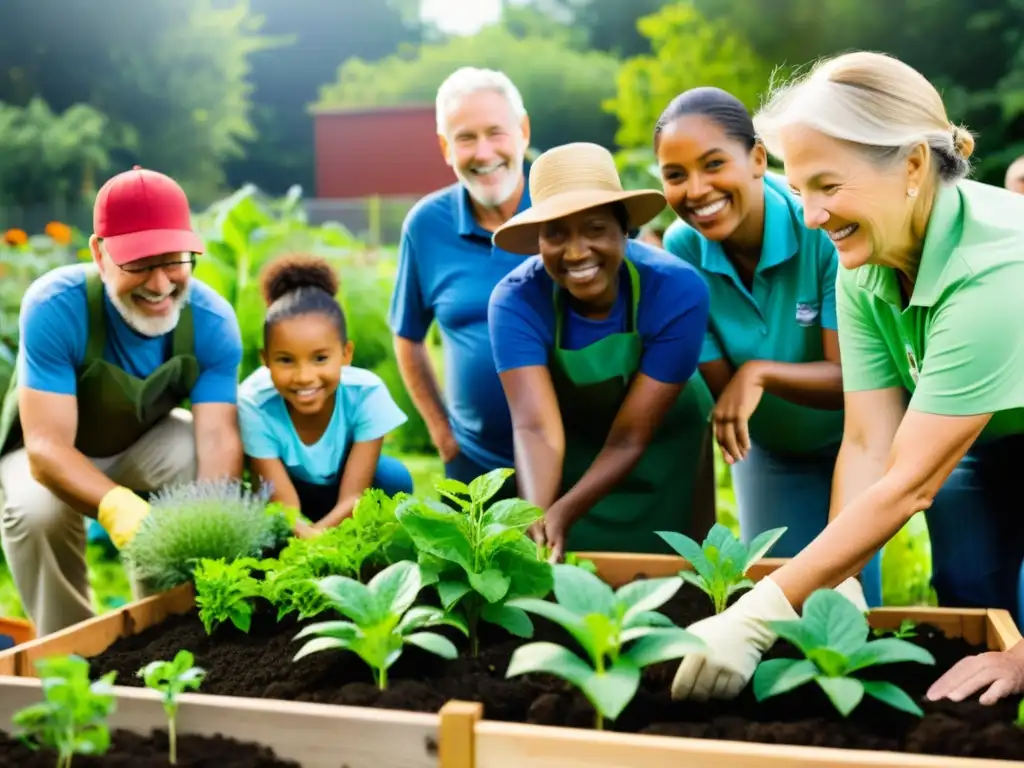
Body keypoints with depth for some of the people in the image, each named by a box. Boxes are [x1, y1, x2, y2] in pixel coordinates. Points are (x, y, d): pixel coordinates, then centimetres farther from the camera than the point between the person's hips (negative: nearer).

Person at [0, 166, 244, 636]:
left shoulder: (212, 320, -26)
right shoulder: (54, 307, -34)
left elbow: (218, 438, -31)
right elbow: (46, 446, -38)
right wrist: (118, 506, -58)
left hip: (144, 440, 2)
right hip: (52, 452, -2)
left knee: (205, 472, -28)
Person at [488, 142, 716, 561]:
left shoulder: (677, 291, -30)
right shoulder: (516, 300, -28)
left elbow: (629, 439, -30)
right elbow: (536, 428, -38)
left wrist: (562, 513, -43)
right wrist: (538, 516, -56)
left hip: (664, 456, 0)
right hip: (573, 457, 0)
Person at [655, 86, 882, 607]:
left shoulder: (825, 228, -29)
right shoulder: (681, 252, -19)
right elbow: (721, 390, -15)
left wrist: (761, 372, -43)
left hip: (856, 441, -2)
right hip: (769, 450, 3)